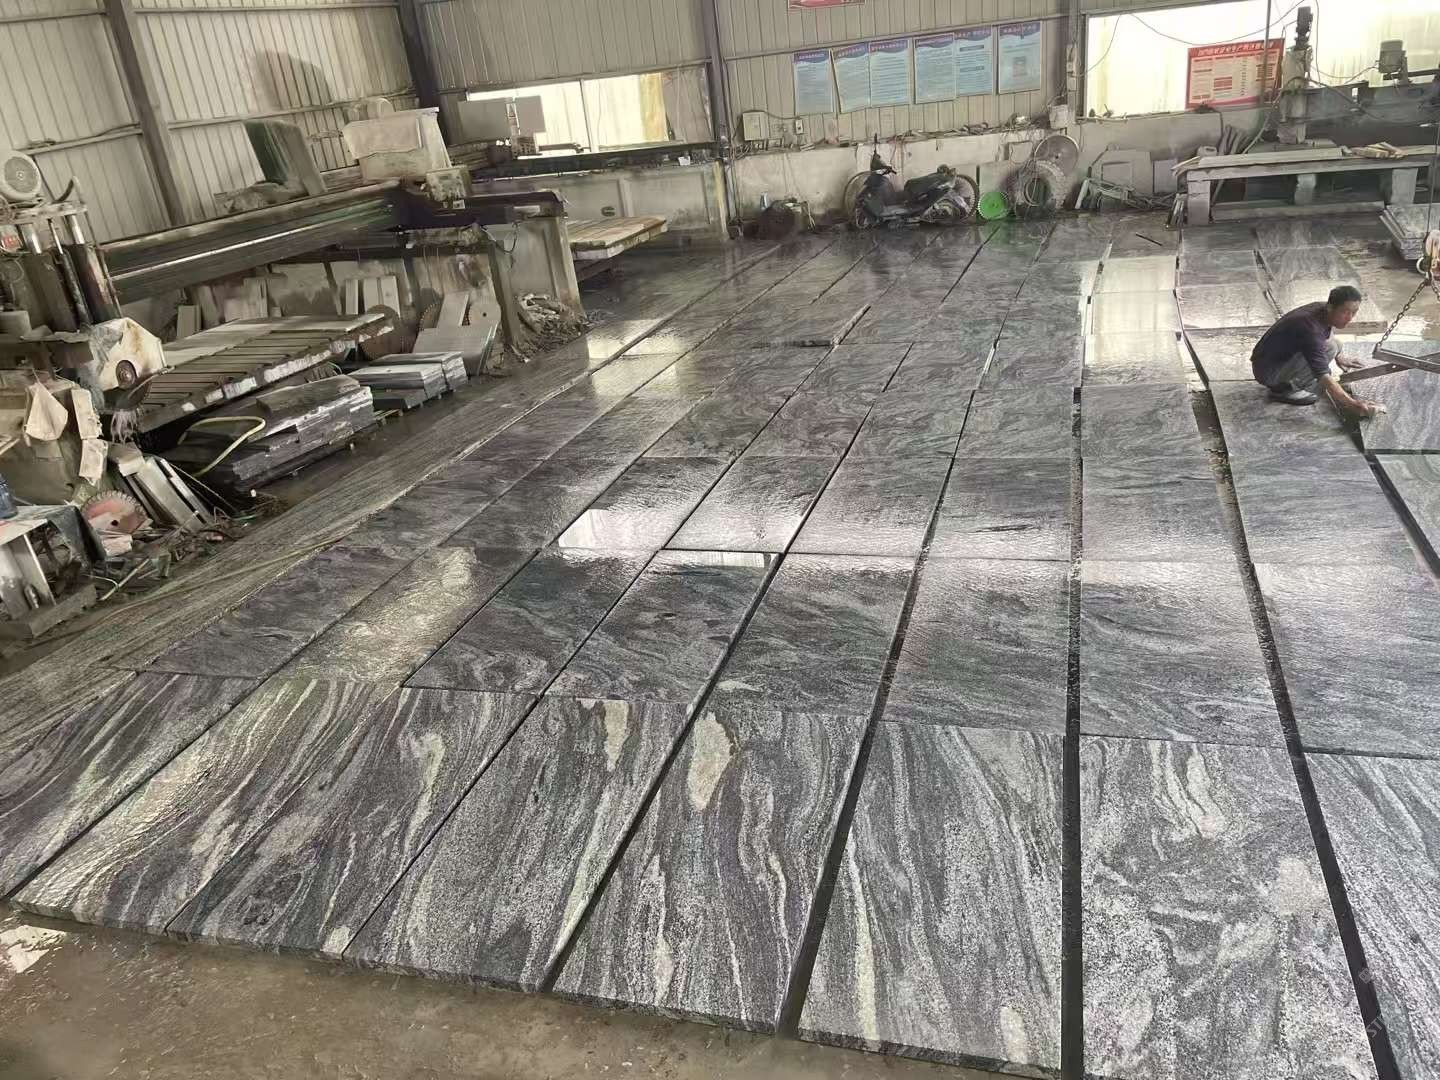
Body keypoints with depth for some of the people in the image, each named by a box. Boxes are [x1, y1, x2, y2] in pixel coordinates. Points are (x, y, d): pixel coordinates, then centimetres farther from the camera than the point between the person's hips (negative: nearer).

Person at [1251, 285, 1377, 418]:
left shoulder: (1321, 310, -3)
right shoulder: (1311, 329, -31)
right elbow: (1324, 378, -34)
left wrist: (1338, 356, 20)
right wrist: (1353, 404, -37)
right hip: (1267, 372, -10)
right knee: (1329, 347, -23)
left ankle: (1285, 382, 10)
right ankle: (1286, 390, -9)